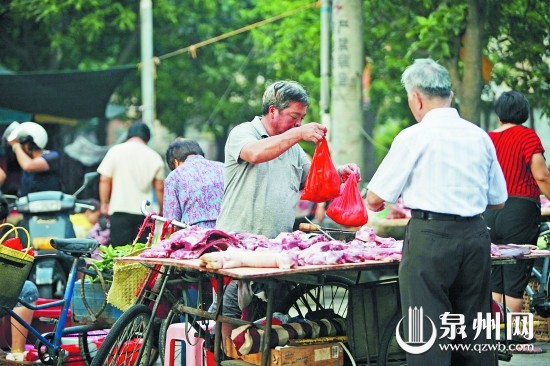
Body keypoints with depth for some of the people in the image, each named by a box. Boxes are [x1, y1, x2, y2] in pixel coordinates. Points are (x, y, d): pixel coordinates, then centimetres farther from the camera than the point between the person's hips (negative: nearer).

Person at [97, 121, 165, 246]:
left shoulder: (116, 151, 1)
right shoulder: (155, 157, 5)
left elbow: (105, 180, -1)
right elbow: (159, 188, 9)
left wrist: (104, 203, 9)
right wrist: (162, 210, 21)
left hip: (120, 209, -2)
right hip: (144, 212, 2)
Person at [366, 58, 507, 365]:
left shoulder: (414, 137, -6)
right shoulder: (480, 136, 9)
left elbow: (375, 199, -3)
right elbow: (498, 200, 15)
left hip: (430, 236, -5)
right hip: (476, 234, 5)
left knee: (428, 332, -2)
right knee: (474, 330, 13)